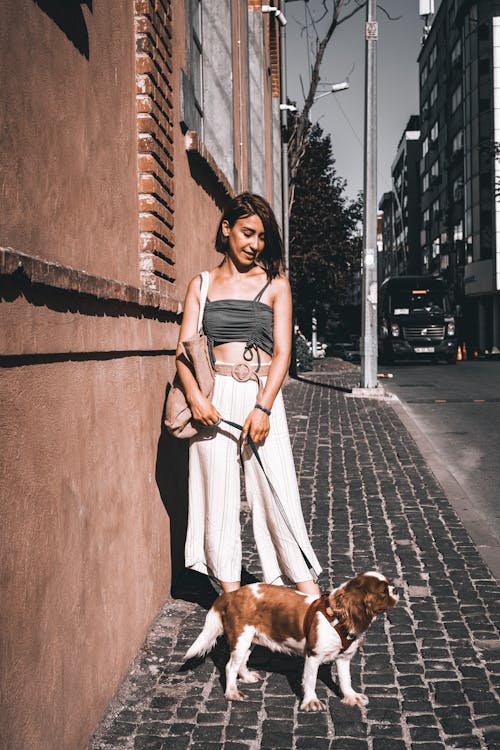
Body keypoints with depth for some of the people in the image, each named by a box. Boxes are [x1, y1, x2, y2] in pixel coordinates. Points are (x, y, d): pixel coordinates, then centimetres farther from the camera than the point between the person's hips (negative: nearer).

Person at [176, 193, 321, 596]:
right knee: (219, 494, 2)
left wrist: (263, 408, -12)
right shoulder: (201, 285, 12)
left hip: (262, 396, -1)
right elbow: (185, 348, 5)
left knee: (277, 492, -4)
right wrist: (195, 396, -13)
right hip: (214, 399, 2)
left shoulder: (275, 285, 8)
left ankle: (309, 589, 5)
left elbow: (282, 353, 1)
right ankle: (231, 593, 12)